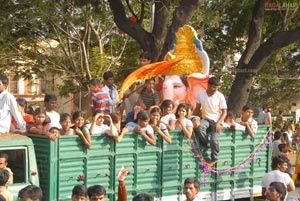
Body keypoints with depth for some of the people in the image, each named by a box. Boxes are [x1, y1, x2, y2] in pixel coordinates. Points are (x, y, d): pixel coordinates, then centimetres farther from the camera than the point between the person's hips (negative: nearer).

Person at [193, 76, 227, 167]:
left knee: (214, 139, -22)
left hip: (216, 121, -2)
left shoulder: (220, 96, -12)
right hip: (206, 119, 2)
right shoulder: (201, 94, -5)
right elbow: (197, 108, 7)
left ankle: (214, 159, 4)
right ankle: (206, 145, -10)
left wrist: (218, 123, -19)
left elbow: (224, 112, -7)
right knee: (199, 127, -34)